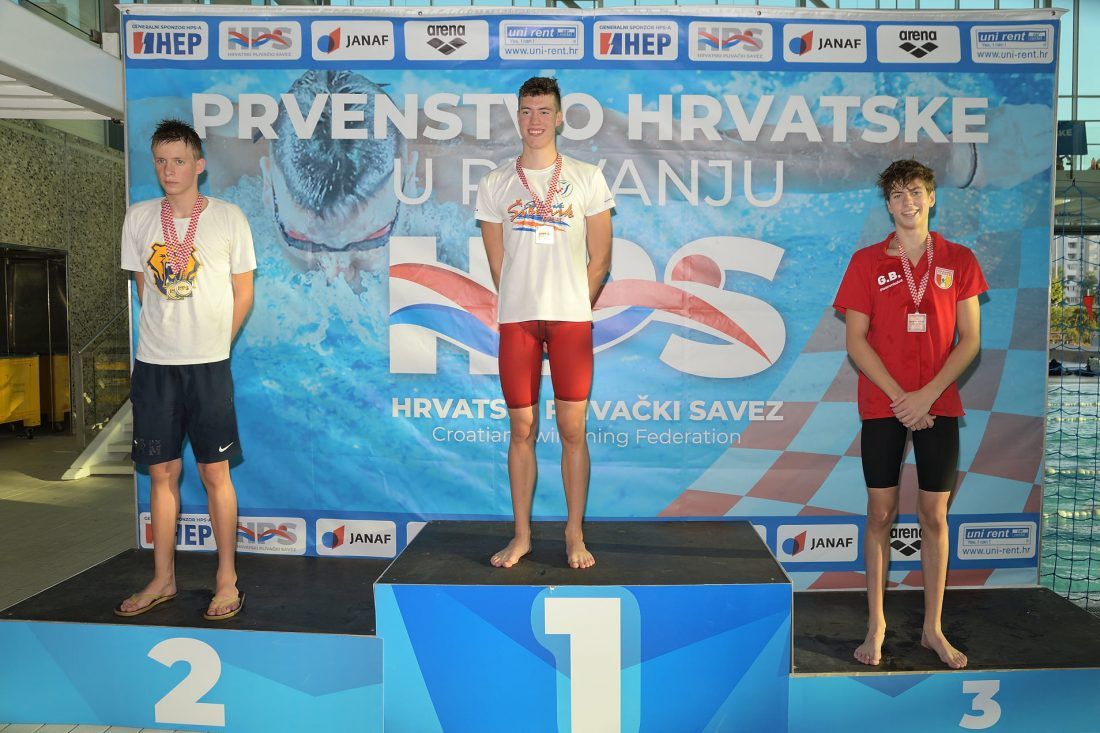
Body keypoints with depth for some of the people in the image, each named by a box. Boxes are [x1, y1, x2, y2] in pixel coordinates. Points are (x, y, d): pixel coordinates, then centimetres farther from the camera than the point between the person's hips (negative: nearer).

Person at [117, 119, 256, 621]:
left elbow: (243, 293, 4)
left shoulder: (228, 218, -1)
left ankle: (227, 581, 14)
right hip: (153, 364, 3)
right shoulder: (139, 218, 6)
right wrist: (167, 335, 9)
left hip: (208, 364, -3)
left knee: (215, 471, 2)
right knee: (162, 471, 10)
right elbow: (144, 288, 14)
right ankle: (163, 580, 23)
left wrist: (214, 343, 3)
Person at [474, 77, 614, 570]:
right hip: (516, 321, 1)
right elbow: (497, 263, 10)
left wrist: (573, 307, 3)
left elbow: (600, 258, 7)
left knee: (572, 429, 1)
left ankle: (574, 535, 14)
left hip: (572, 320, -1)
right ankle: (522, 535, 17)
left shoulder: (587, 178, 6)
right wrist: (524, 307, 6)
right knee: (522, 429, 5)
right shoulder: (494, 184, 8)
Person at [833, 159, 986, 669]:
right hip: (882, 405, -1)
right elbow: (856, 341, -3)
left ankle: (933, 629, 20)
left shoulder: (958, 260, 5)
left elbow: (969, 340, 1)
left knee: (935, 516, 6)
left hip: (938, 405, 1)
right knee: (880, 513, 4)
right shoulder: (867, 262, 2)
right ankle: (876, 624, 18)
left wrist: (928, 394, -11)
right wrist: (898, 397, -11)